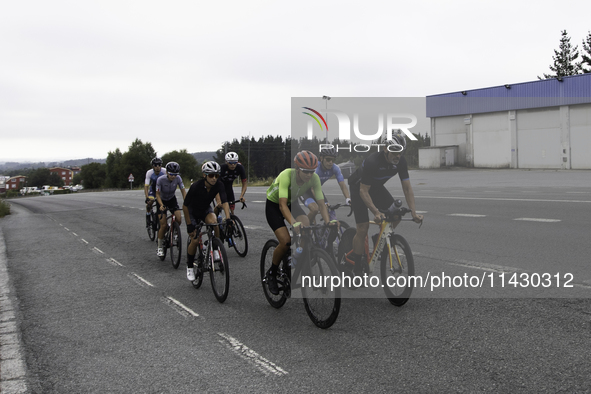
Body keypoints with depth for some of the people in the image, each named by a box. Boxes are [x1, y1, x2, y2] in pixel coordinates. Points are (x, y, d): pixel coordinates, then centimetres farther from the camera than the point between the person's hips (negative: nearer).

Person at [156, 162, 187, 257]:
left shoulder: (178, 178, -21)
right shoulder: (160, 180, -28)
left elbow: (183, 191, -17)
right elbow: (158, 194, -21)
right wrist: (161, 205, -36)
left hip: (172, 199, 3)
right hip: (162, 201, -3)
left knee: (178, 220, -19)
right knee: (163, 225, -11)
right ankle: (159, 248, 3)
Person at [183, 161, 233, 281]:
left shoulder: (219, 185, -24)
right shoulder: (196, 186, -32)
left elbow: (224, 202, -32)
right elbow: (185, 205, -24)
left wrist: (228, 218, -48)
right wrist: (189, 225, -22)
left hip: (206, 210, 2)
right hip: (192, 212, -2)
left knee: (213, 222, -33)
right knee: (194, 240, -10)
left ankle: (215, 250, -15)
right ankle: (190, 267, 12)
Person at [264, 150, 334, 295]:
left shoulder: (314, 178, -23)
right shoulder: (286, 175, -36)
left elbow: (321, 203, -24)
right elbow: (282, 205, -43)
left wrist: (328, 223, -40)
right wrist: (293, 223, -58)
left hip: (293, 204, 4)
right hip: (274, 205, -4)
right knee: (286, 242, -20)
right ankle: (271, 274, 5)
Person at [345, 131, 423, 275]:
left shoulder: (401, 162, -19)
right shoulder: (372, 162, -36)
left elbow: (407, 188, -15)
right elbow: (364, 191, -31)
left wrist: (414, 213, -23)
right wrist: (376, 212, -39)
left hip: (376, 187, 6)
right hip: (359, 187, -6)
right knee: (363, 228, -12)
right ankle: (355, 266, 3)